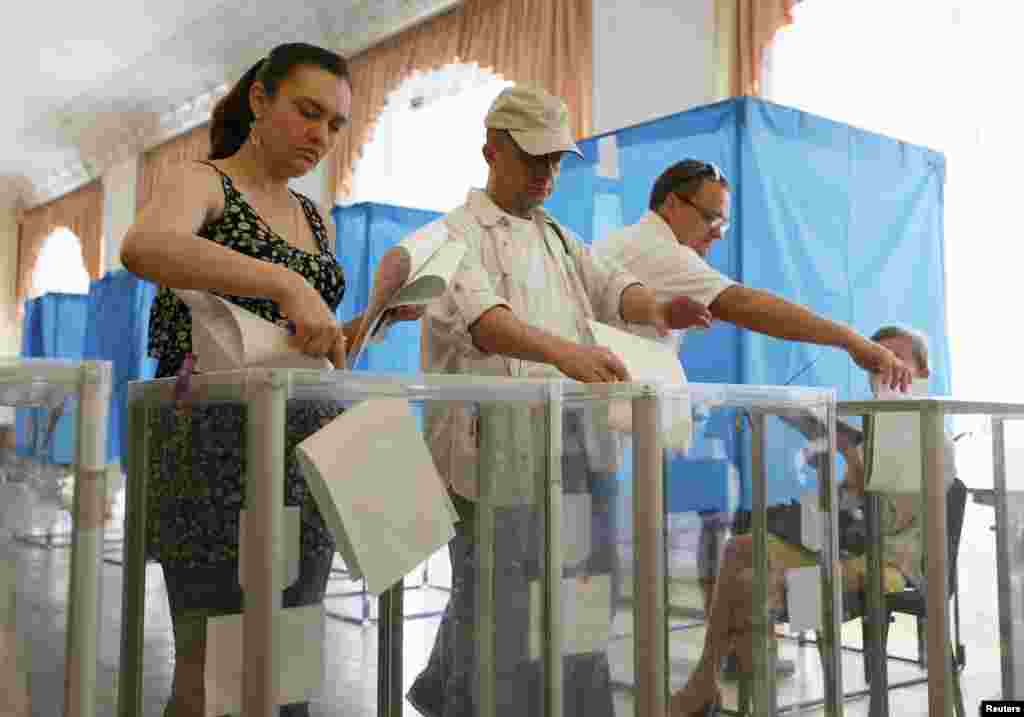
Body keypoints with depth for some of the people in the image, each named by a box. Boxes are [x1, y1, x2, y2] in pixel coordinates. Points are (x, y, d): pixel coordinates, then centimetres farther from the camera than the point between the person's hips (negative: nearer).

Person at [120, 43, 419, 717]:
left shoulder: (317, 219, 18)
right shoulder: (202, 183, -3)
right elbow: (143, 247, -27)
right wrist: (288, 284, -36)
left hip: (306, 459, 7)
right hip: (219, 452, -7)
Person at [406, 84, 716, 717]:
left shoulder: (558, 238, 22)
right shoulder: (457, 234, -3)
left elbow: (610, 286, 6)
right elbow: (480, 316, -23)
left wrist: (656, 308, -18)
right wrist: (563, 351, -40)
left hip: (571, 459, 7)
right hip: (497, 456, -7)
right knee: (501, 620, -2)